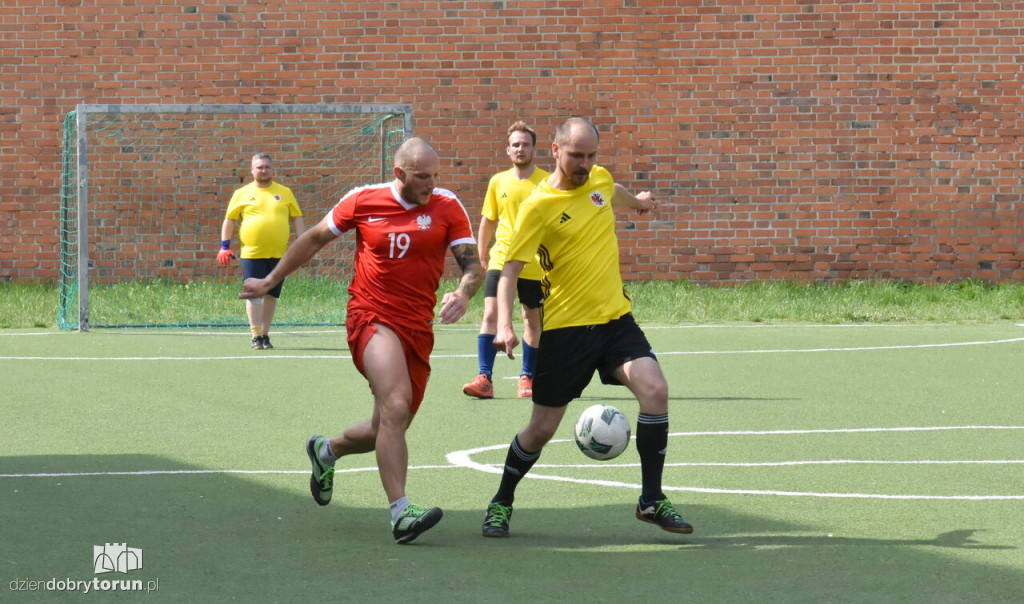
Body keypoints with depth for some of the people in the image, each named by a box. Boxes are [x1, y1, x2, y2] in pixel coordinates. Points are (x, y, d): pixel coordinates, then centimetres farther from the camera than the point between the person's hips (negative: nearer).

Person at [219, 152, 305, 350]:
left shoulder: (285, 192, 11)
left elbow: (297, 219, 13)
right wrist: (225, 246, 3)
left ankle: (265, 335, 16)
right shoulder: (242, 194, 7)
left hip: (278, 254, 2)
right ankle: (256, 336, -5)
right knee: (254, 294, -8)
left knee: (271, 295, 6)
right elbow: (229, 220, 11)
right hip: (252, 253, -2)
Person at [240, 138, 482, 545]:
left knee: (388, 428, 10)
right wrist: (271, 281, 21)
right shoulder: (362, 201, 0)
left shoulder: (447, 207, 2)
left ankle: (326, 451, 43)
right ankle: (400, 514, -29)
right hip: (371, 316, -4)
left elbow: (472, 263, -1)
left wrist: (463, 293, -24)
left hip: (418, 328, 4)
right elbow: (316, 238, 14)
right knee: (396, 406, -26)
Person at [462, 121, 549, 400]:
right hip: (501, 260, 1)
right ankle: (485, 379, -16)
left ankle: (527, 377, 22)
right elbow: (488, 221, 15)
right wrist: (482, 253, 11)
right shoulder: (498, 182, 5)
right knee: (490, 314, -13)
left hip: (535, 264, -1)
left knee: (532, 320, 9)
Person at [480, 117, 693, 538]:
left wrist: (637, 202, 53)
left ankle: (652, 499, -7)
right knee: (542, 428, 1)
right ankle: (501, 503, 27)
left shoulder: (600, 179, 4)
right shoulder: (538, 206, -13)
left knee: (655, 390, -18)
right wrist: (504, 325, -27)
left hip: (615, 318, 4)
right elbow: (509, 270, -13)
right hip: (566, 327, -4)